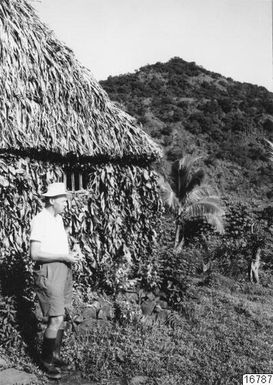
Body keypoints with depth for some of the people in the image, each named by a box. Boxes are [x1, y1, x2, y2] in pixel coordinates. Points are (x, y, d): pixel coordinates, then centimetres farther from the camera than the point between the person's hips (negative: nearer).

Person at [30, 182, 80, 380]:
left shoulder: (58, 218, 12)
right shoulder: (40, 220, -15)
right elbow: (35, 253, -20)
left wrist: (70, 254, 4)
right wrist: (63, 256, -18)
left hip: (63, 269, 8)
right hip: (48, 271, -8)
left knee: (61, 316, 13)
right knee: (56, 319, -7)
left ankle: (55, 355, 26)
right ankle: (46, 361, 10)